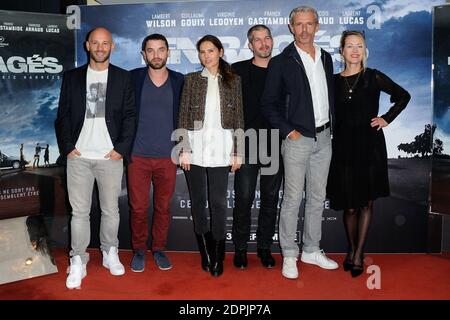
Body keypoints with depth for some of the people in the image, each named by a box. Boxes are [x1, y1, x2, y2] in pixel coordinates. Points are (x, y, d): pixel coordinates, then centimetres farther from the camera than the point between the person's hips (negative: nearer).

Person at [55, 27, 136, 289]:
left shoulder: (123, 78, 6)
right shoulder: (72, 77, 9)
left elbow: (130, 116, 2)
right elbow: (63, 115, 8)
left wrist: (121, 148, -7)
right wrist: (68, 147, -2)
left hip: (111, 157, -1)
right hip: (78, 157, 1)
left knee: (111, 210, 8)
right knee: (79, 212, 4)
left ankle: (110, 253, 26)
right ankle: (78, 261, 15)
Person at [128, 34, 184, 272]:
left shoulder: (179, 81, 4)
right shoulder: (133, 78, 2)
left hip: (167, 157, 1)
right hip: (138, 156, -1)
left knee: (163, 207, 9)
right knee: (138, 208, 4)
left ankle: (159, 249, 26)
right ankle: (139, 250, 23)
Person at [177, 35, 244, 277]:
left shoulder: (233, 80, 7)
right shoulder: (191, 80, 7)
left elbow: (238, 118, 6)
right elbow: (183, 117, 4)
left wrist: (238, 152, 1)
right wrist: (184, 149, -3)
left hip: (221, 150, -1)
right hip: (196, 149, 1)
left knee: (218, 202, 1)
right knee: (198, 201, 7)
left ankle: (217, 257, 13)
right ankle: (206, 254, 21)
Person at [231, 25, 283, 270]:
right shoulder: (238, 71, 3)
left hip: (275, 145, 2)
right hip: (246, 145, -2)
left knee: (270, 198, 9)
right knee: (244, 198, 2)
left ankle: (264, 247, 23)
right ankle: (240, 248, 17)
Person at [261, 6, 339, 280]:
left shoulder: (326, 58, 11)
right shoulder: (281, 62, -6)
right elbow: (269, 104, -6)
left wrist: (332, 125, 8)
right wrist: (288, 131, -12)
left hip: (324, 138, 6)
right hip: (298, 139, -5)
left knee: (318, 197, 12)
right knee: (293, 199, 0)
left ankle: (312, 250, 26)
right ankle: (289, 256, 14)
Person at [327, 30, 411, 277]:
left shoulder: (374, 77, 0)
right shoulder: (335, 81, 6)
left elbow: (403, 96, 8)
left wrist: (386, 119, 0)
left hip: (370, 146, -1)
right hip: (343, 147, 1)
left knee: (366, 202, 5)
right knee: (350, 206, 4)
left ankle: (359, 254, 17)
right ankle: (351, 248, 25)